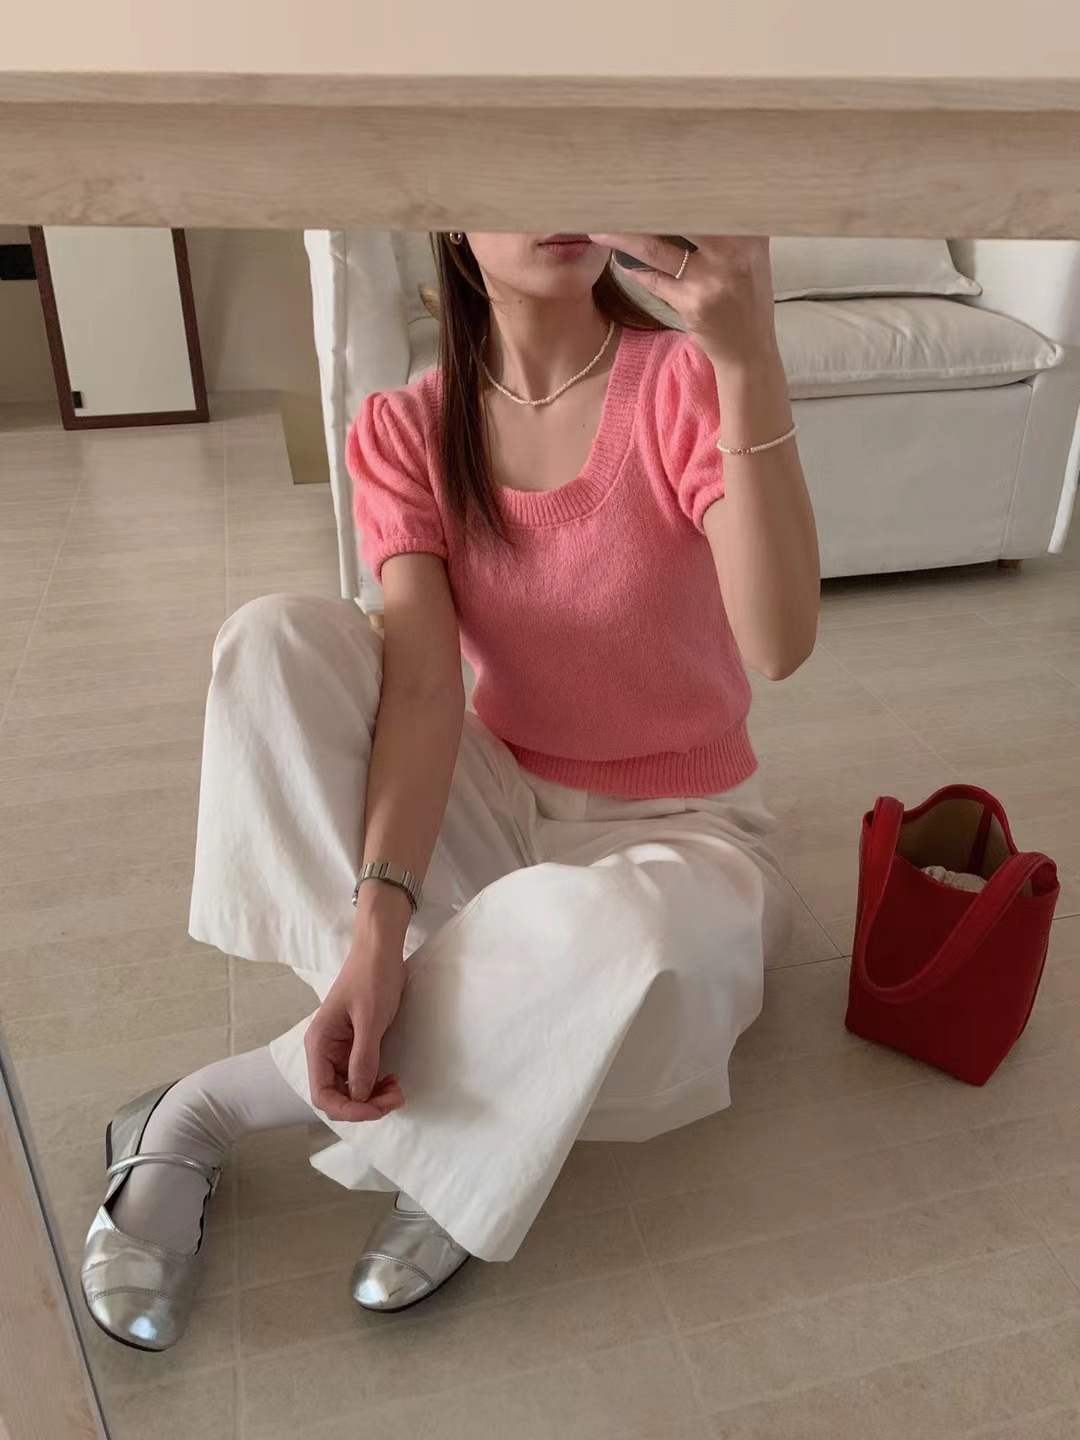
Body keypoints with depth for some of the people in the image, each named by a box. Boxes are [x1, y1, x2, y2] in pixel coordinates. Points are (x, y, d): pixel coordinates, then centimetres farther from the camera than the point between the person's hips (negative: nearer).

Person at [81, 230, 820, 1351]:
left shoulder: (686, 382, -13)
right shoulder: (405, 430, -5)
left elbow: (779, 649, -29)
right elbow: (425, 685, -19)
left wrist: (751, 363, -41)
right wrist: (377, 931, -33)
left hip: (676, 834, -2)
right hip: (500, 813, 3)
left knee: (602, 936, -38)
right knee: (276, 639, -21)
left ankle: (215, 1105, -13)